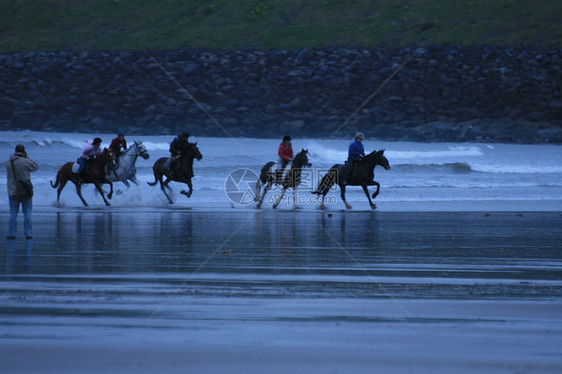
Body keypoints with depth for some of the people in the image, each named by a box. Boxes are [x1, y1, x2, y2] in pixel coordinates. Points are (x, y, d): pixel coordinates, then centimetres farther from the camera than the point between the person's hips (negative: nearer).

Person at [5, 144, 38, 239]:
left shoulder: (8, 163, -3)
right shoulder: (26, 162, -13)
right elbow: (36, 167, 4)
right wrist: (27, 157, 4)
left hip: (13, 192, 2)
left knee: (13, 213, 8)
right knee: (27, 213, 6)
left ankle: (12, 233, 7)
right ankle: (28, 233, 6)